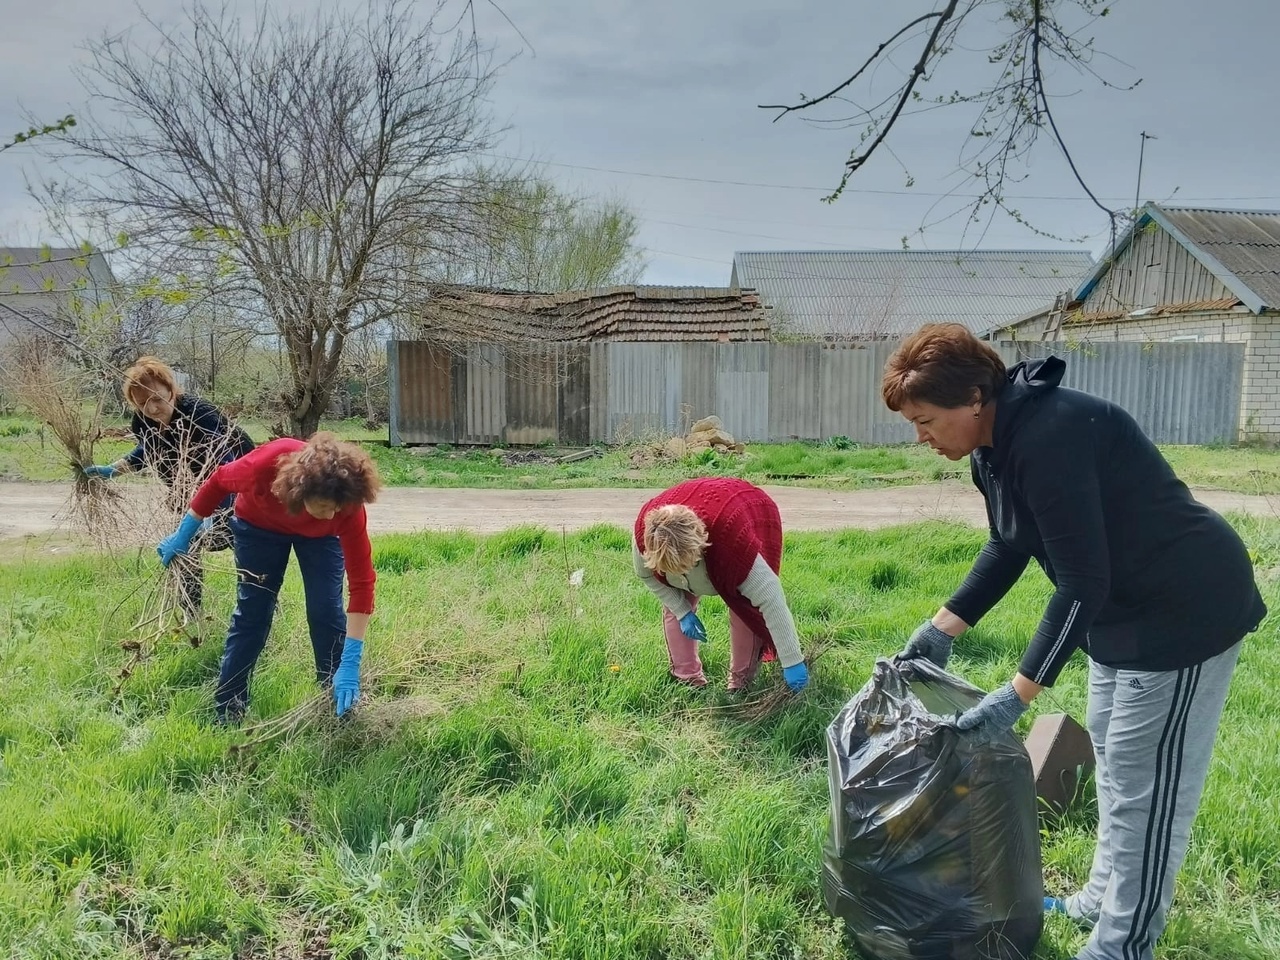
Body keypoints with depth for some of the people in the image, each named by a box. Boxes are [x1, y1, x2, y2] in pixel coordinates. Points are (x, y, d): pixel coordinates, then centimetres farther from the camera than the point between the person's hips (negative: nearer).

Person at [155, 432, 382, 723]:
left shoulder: (347, 508, -40)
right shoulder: (266, 464, -43)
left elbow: (361, 581, -37)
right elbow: (218, 481, -19)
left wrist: (350, 663, -40)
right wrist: (183, 535, -7)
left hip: (320, 535, 0)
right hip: (259, 526, 0)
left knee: (327, 612, -8)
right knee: (251, 615, 0)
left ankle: (340, 711, 8)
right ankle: (226, 712, 14)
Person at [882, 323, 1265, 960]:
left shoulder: (1048, 435, -31)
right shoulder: (996, 441, -1)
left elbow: (1082, 583, -30)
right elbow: (1008, 548, 10)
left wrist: (1019, 693, -29)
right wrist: (944, 628, 6)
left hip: (1186, 609, -10)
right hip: (1121, 607, 10)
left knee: (1145, 785, 1)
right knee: (1113, 763, 21)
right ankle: (1101, 901, 38)